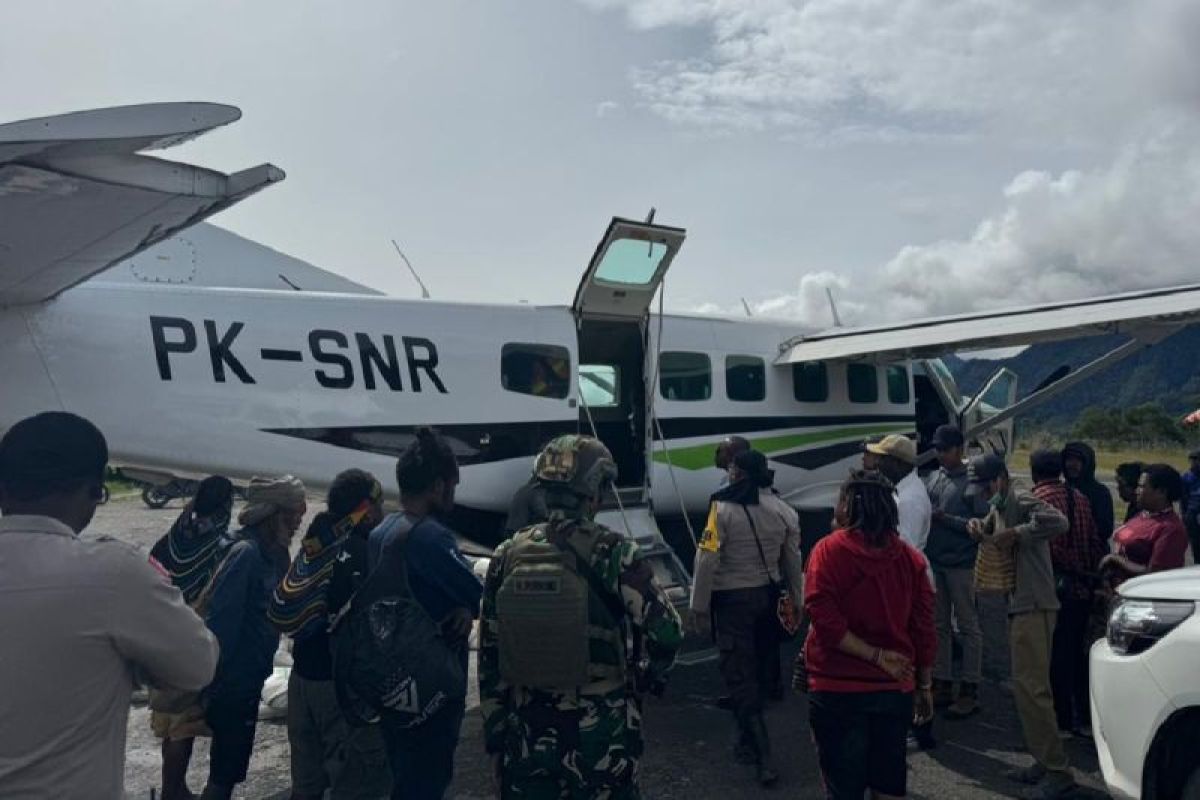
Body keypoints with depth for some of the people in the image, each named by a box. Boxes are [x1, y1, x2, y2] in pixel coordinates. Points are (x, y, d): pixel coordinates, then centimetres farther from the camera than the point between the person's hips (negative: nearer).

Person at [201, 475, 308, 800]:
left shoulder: (274, 553, 4)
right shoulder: (246, 554, -22)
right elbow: (221, 621, -24)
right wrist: (212, 682, -23)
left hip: (248, 679, 8)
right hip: (232, 683, -8)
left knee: (230, 767, 21)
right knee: (226, 771, 4)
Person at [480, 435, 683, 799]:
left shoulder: (508, 557, -2)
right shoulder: (612, 553, -15)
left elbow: (490, 659, 2)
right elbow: (665, 633, -17)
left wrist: (495, 735, 11)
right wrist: (646, 677, 4)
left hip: (528, 736, 4)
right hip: (602, 735, -3)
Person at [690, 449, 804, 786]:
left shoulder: (724, 508, -16)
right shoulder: (783, 510, 1)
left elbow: (707, 560, -17)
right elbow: (793, 562, 8)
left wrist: (699, 606, -10)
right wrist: (796, 603, 19)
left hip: (733, 598, -6)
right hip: (769, 595, 6)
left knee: (739, 675, 1)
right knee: (760, 671, 18)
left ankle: (764, 757, -4)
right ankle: (749, 741, 34)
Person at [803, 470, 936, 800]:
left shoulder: (829, 550, -10)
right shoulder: (911, 557, 2)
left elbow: (824, 618, -21)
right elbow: (923, 629, 4)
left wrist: (874, 654, -15)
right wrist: (924, 686, 12)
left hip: (839, 689, -4)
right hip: (895, 688, 4)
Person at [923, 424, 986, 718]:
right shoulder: (933, 477, 11)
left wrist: (946, 518, -17)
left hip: (961, 564, -6)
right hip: (934, 562, 6)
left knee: (968, 626, 3)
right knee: (940, 625, 13)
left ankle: (969, 690, 10)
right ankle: (943, 684, 23)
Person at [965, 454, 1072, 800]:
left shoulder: (1022, 501, -13)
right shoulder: (997, 508, 16)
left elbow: (1058, 523, -30)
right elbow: (988, 535, 26)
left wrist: (1014, 533, -24)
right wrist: (978, 529, 4)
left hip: (1034, 606, -10)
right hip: (1018, 606, 10)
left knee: (1030, 686, -10)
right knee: (1024, 685, 13)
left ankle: (1058, 770, -2)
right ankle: (1045, 761, 23)